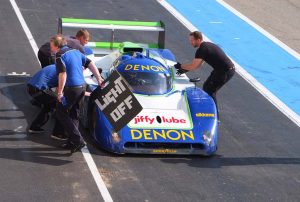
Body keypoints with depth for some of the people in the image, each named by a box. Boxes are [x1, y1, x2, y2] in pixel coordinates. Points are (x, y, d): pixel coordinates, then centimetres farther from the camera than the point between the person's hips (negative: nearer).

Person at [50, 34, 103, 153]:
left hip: (71, 88, -8)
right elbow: (90, 64, 13)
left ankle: (78, 140, -6)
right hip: (82, 86, 8)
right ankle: (72, 142, 20)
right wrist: (99, 79, 16)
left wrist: (60, 92, -16)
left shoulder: (60, 55, -11)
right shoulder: (75, 51, 13)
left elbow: (62, 74, -21)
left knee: (61, 113, 3)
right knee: (74, 114, 18)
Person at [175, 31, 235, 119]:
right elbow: (198, 64, 23)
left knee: (210, 91, -4)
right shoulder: (206, 45, 14)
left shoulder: (201, 50, -18)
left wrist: (180, 66, 0)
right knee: (206, 87, 18)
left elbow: (193, 66, -15)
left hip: (226, 71, -10)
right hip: (221, 69, 10)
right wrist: (185, 69, 20)